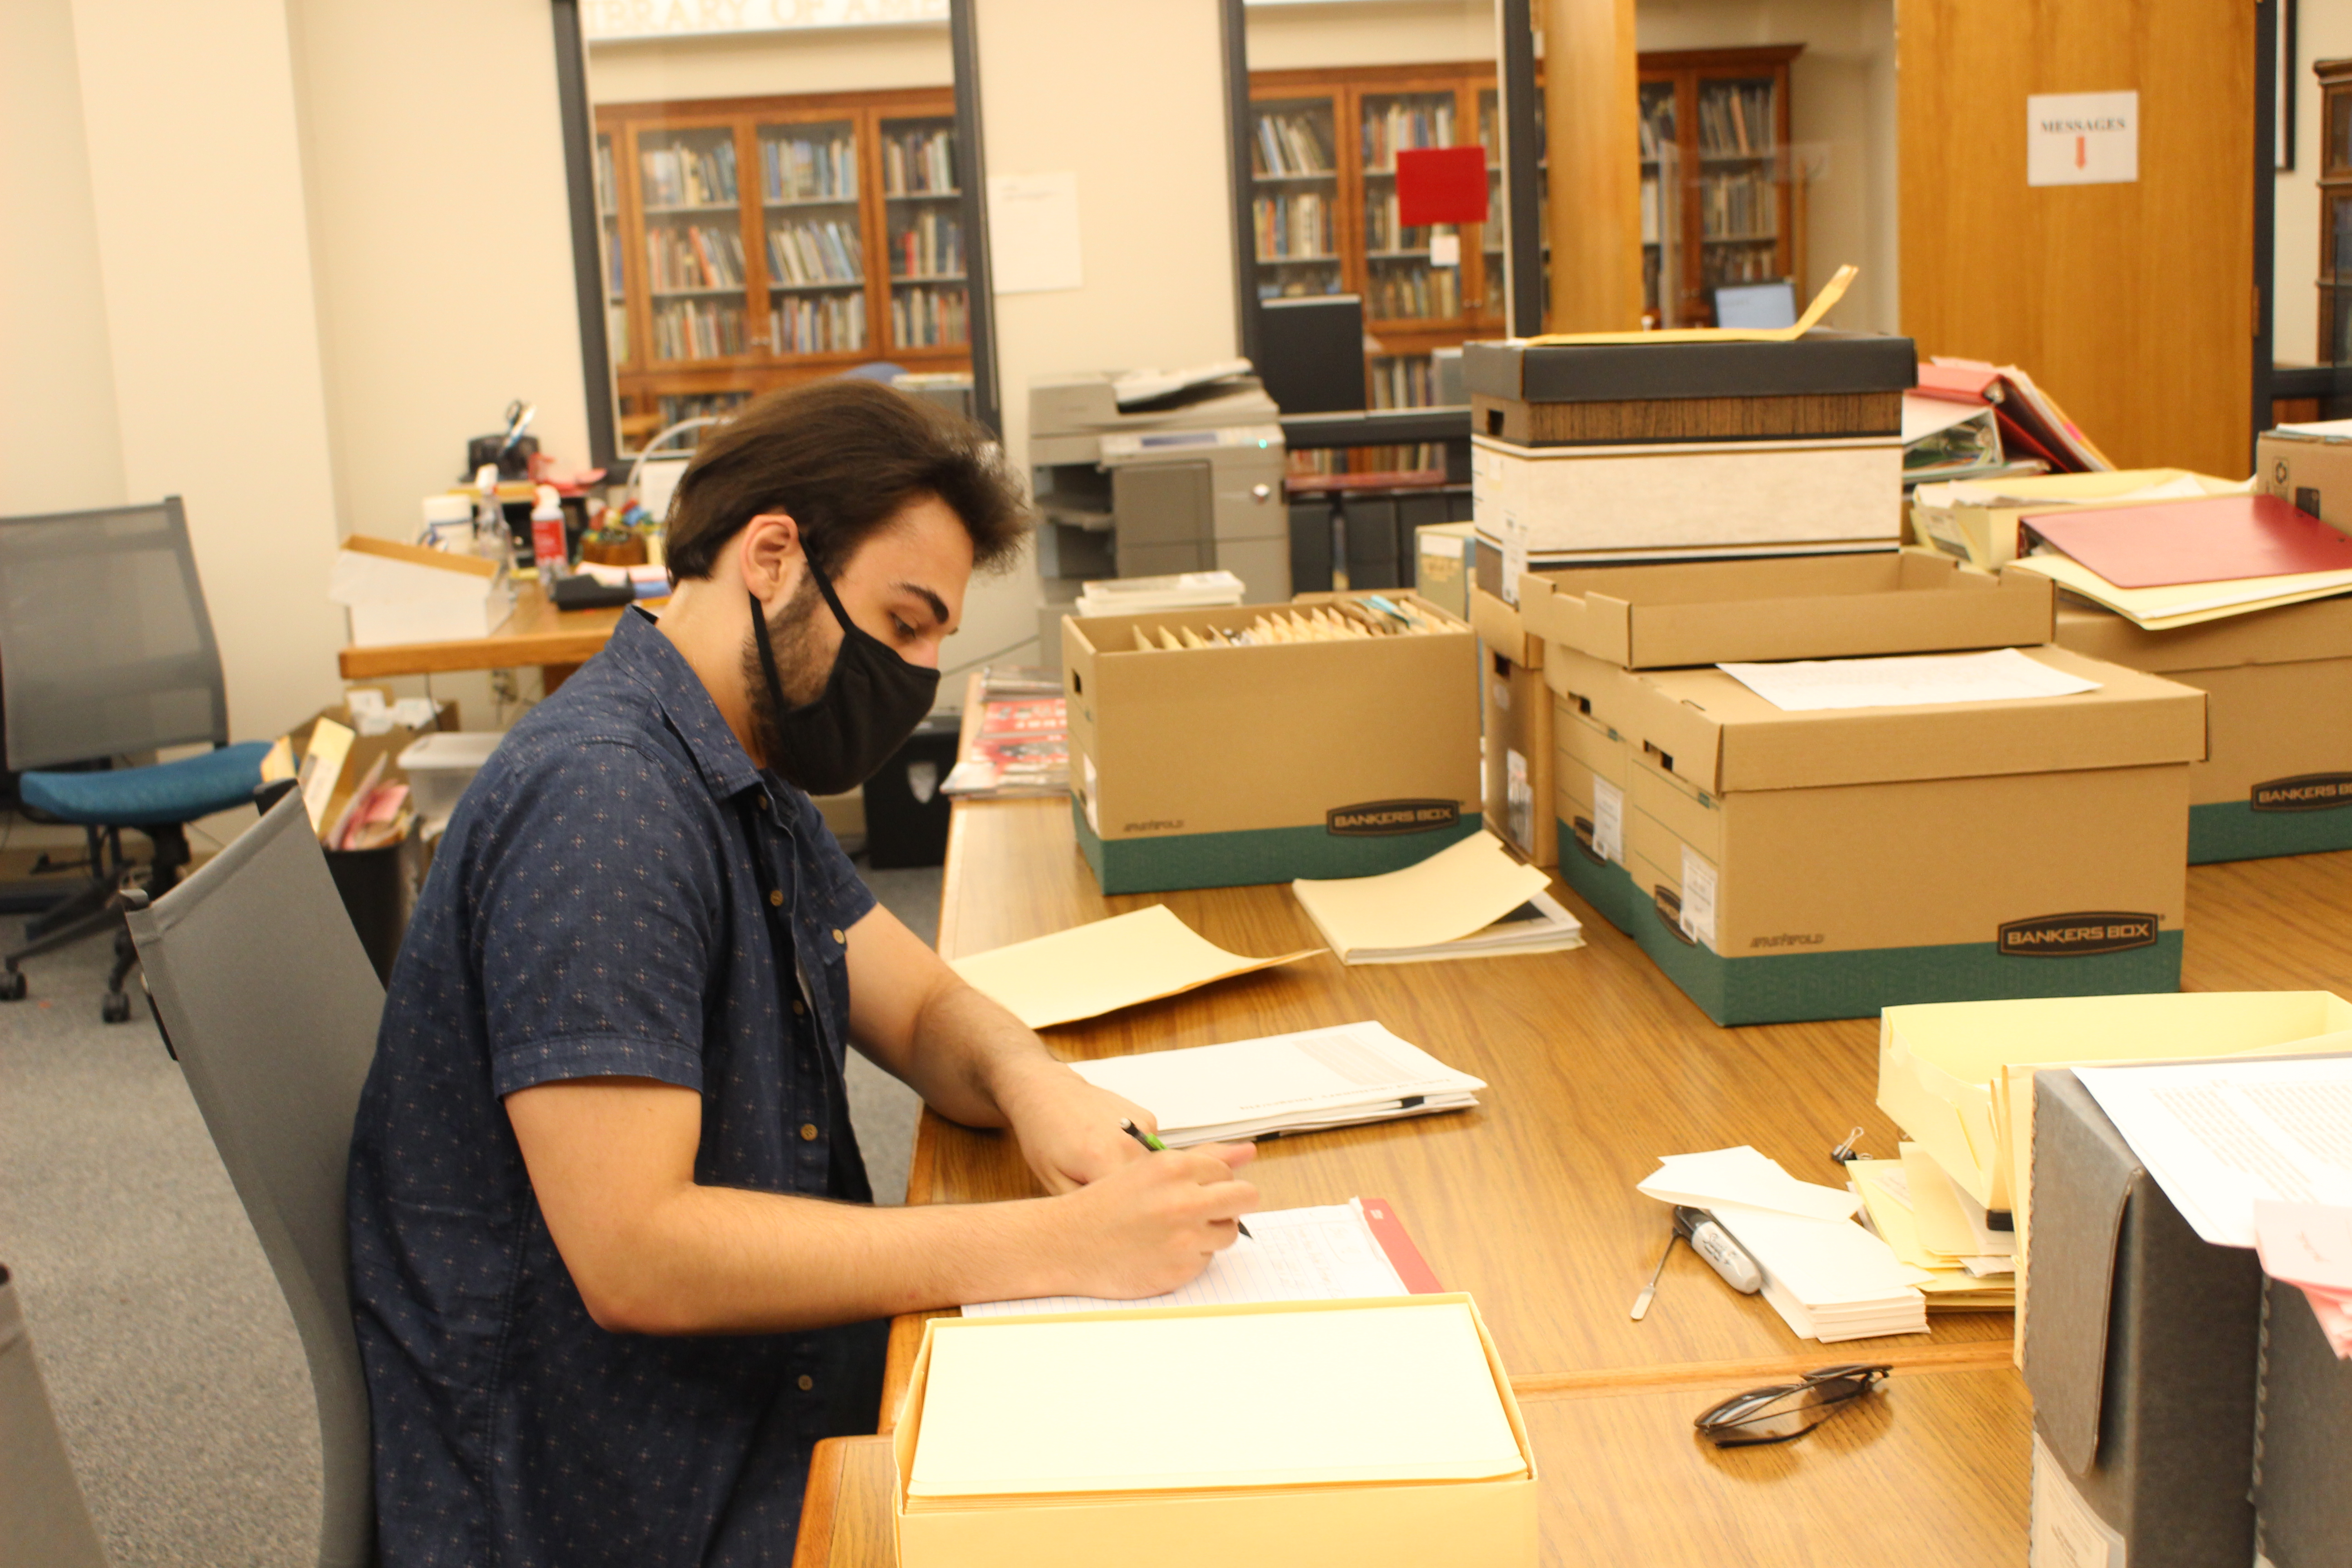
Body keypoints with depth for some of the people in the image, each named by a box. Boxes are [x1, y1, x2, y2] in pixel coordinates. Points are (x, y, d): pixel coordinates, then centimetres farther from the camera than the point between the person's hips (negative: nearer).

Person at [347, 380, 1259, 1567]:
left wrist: (1031, 1085, -10)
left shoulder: (750, 777, 10)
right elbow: (631, 1252, -28)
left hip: (773, 1410, 9)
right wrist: (1058, 1246, -29)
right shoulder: (601, 795, -22)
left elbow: (925, 1007, 14)